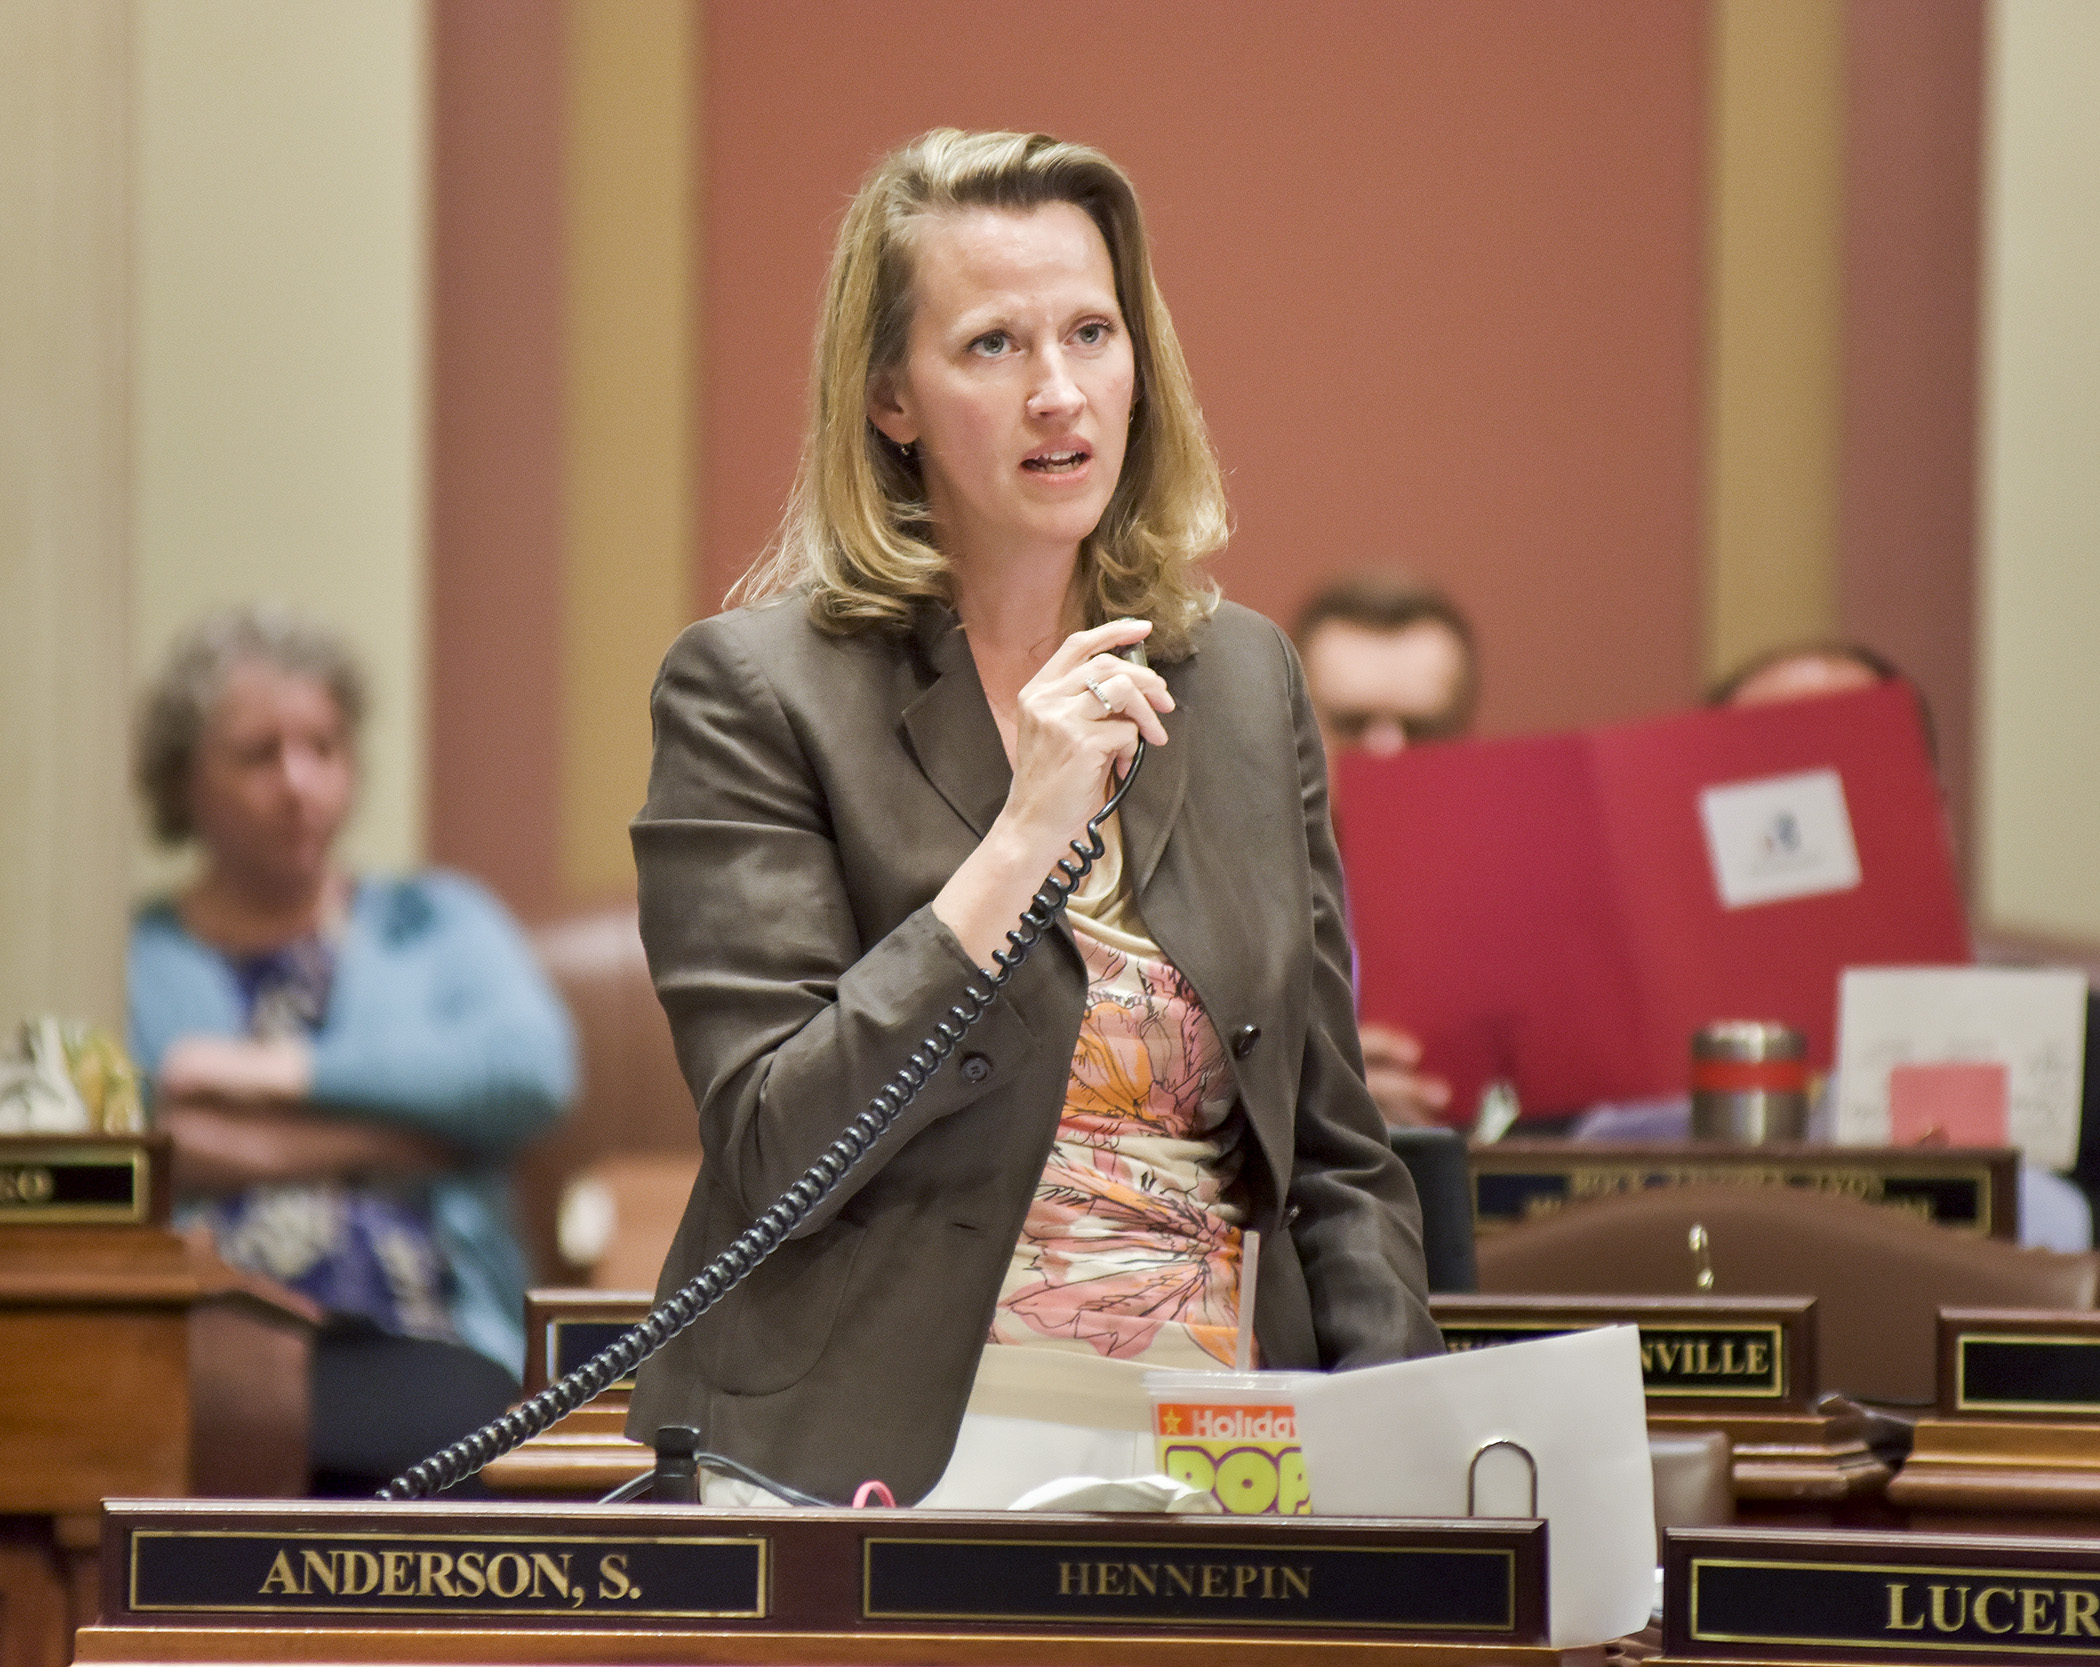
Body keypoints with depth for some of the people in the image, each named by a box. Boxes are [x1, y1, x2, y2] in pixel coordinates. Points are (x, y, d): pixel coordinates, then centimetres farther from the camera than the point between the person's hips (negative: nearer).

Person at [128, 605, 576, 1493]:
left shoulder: (437, 923, 24)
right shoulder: (132, 954, 20)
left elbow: (531, 1067, 2)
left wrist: (282, 1071, 1)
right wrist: (392, 1137, -1)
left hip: (403, 1347, 1)